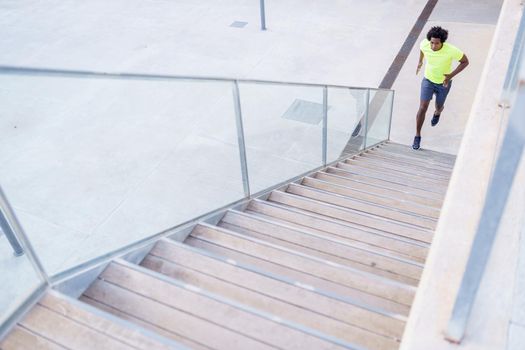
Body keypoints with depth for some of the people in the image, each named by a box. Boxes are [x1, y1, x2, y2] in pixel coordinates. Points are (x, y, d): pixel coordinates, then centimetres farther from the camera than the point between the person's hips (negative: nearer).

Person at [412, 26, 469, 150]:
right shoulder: (424, 44, -23)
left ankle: (438, 112, 62)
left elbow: (465, 61, -16)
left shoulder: (451, 51, -32)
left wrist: (451, 75, -25)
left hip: (443, 83, -1)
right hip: (428, 80, 1)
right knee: (423, 108, -10)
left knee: (439, 106, 20)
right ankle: (417, 136, 5)